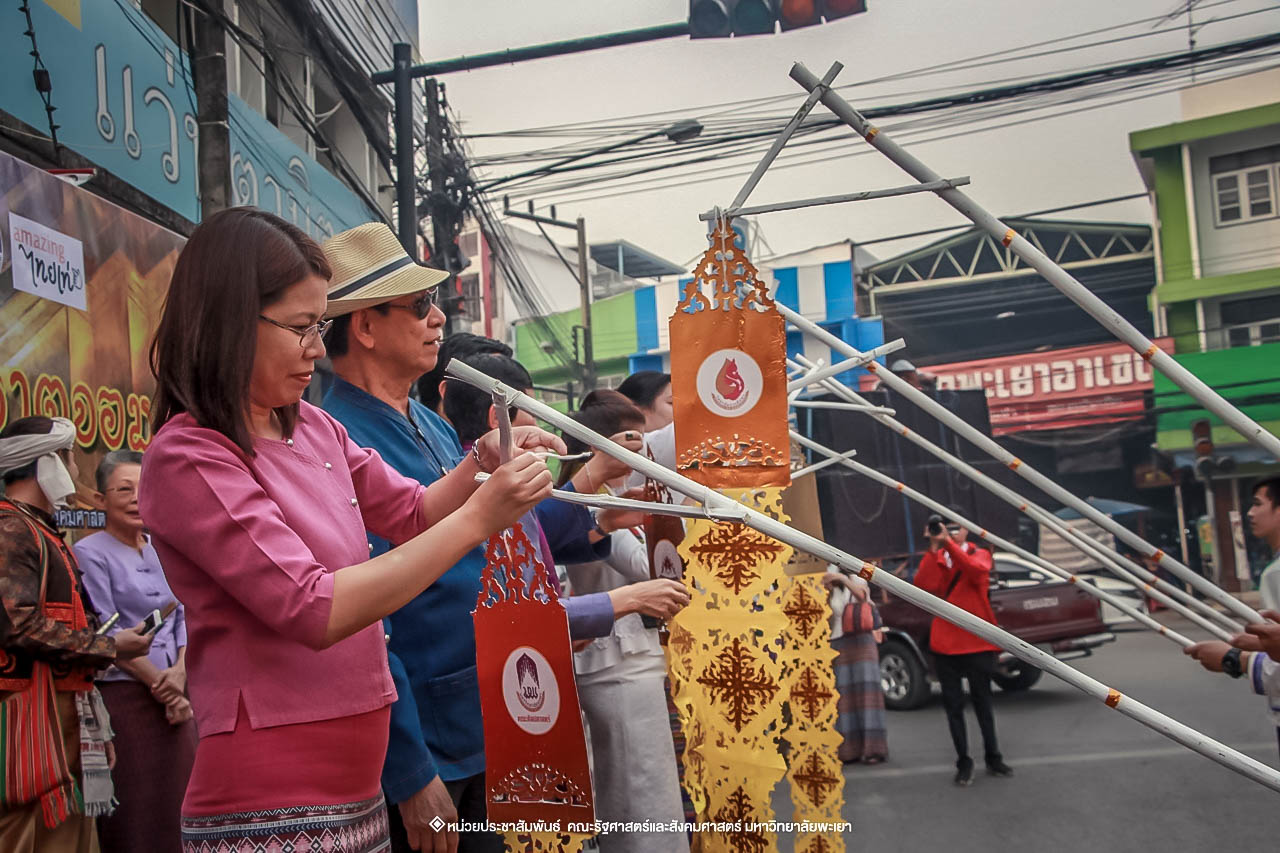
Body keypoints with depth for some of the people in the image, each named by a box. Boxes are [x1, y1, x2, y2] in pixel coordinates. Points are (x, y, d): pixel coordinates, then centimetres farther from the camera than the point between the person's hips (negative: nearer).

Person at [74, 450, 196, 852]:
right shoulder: (89, 554, -5)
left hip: (176, 694, 6)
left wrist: (179, 672, -5)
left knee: (175, 803, 7)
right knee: (132, 813, -1)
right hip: (123, 695, -6)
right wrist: (157, 682, -11)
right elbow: (107, 634, -10)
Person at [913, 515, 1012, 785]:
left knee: (982, 701, 8)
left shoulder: (979, 554, 3)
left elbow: (977, 571, -23)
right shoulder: (936, 558, 7)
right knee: (953, 705, 4)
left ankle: (993, 758, 22)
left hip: (977, 642, -2)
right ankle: (964, 762, 13)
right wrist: (934, 548, -19)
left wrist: (949, 542, -29)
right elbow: (924, 585, -13)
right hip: (944, 643, 2)